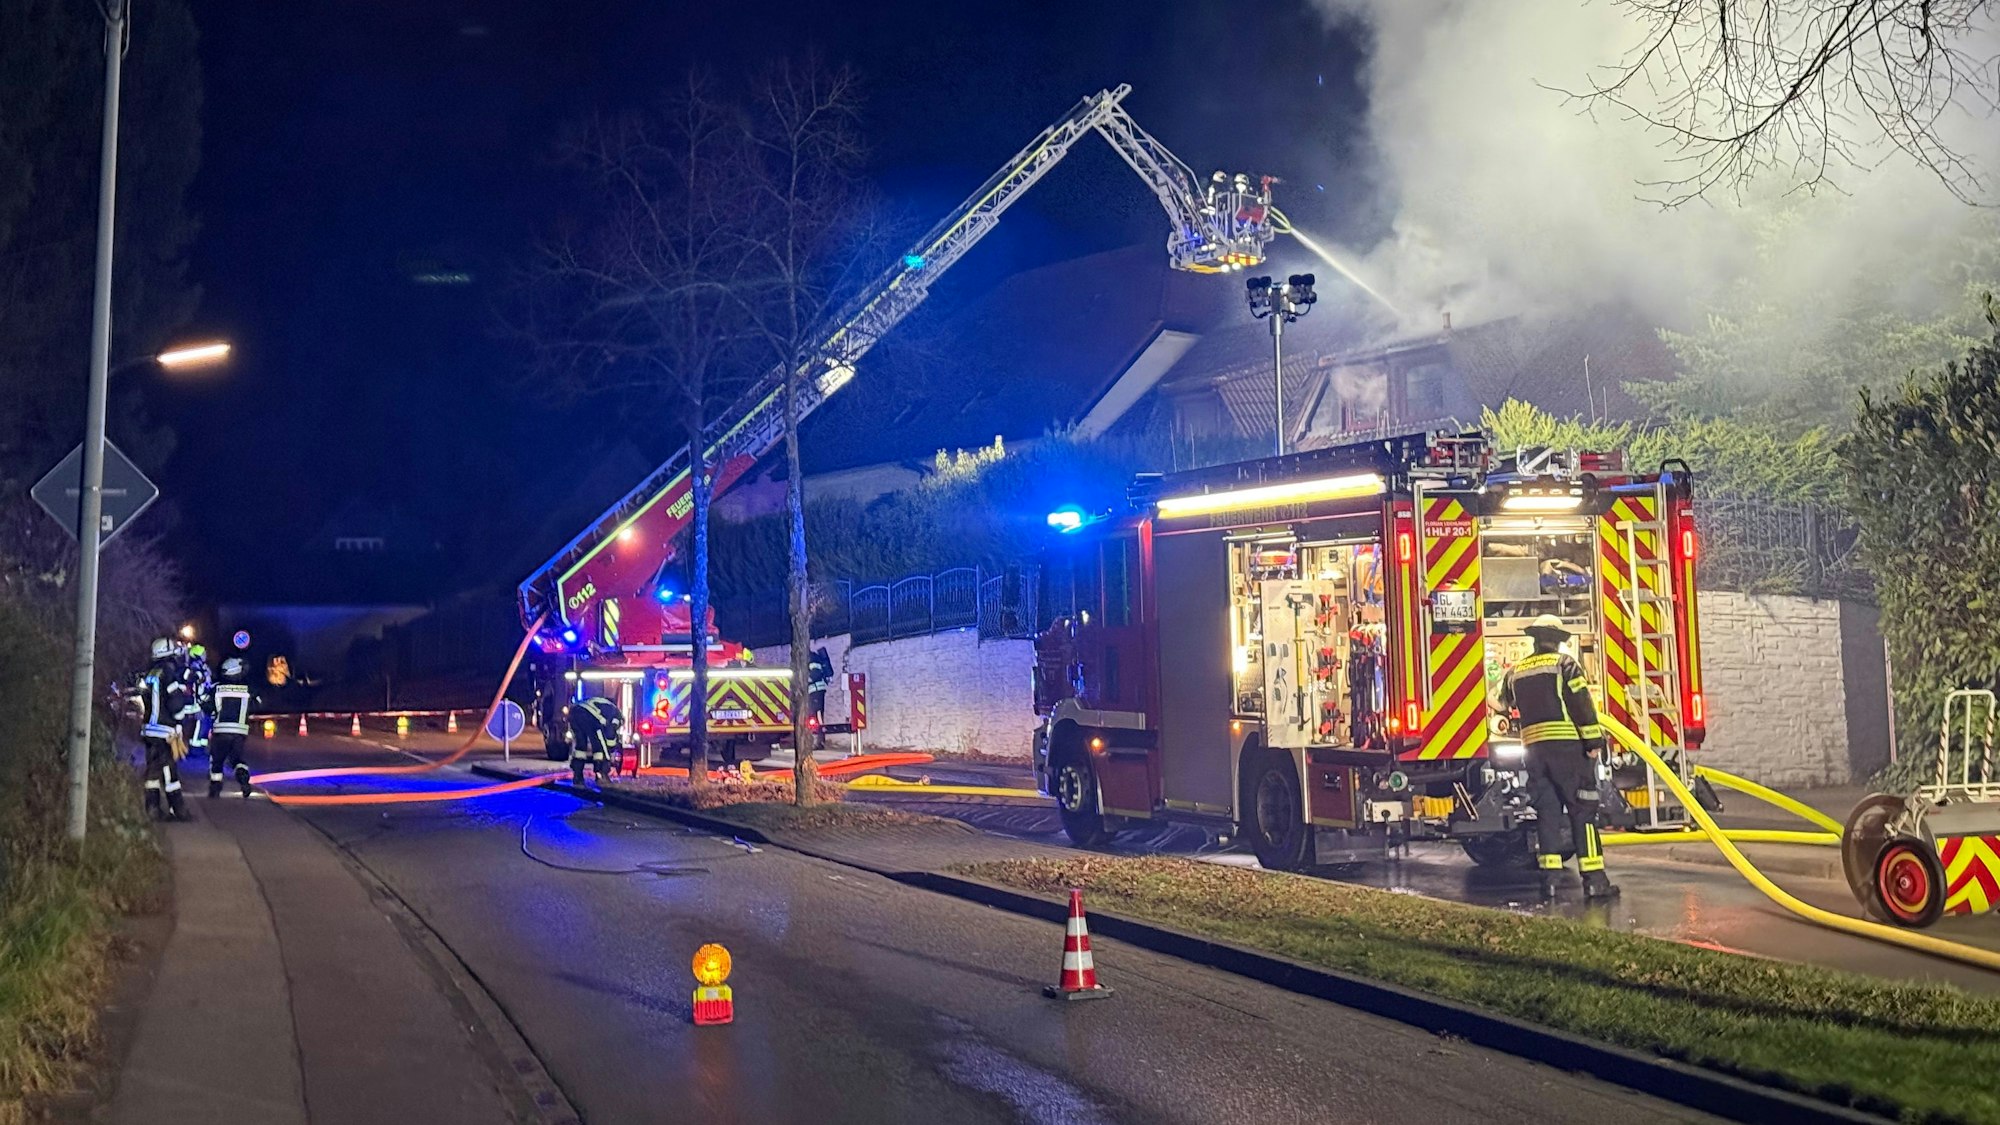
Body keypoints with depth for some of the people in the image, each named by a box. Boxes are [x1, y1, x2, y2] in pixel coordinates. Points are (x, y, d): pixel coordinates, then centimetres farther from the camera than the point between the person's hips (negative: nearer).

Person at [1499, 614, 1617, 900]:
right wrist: (1593, 740, -11)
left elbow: (1505, 703, 29)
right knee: (1582, 812, -3)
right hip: (1567, 747, -5)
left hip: (1535, 748, 5)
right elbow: (1582, 704, -11)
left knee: (1547, 812, 7)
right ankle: (1594, 879, -7)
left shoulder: (1515, 671, 13)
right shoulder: (1564, 663, -3)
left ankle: (1550, 877, 2)